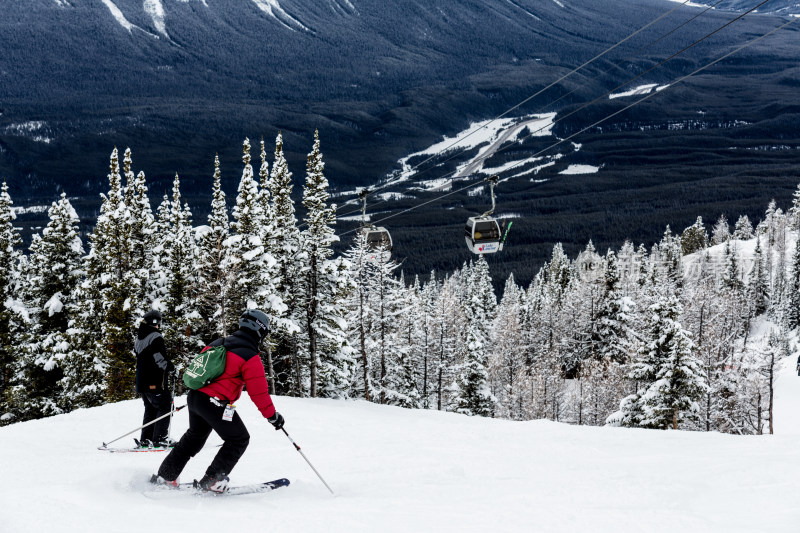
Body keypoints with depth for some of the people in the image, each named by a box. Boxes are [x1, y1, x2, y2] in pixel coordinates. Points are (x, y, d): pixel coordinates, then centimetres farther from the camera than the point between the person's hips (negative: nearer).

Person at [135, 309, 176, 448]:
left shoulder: (138, 339, 15)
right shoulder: (156, 338, -13)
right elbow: (160, 359, -20)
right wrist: (171, 367, -2)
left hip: (141, 382, 9)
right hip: (155, 383, -9)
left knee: (150, 410, 16)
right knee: (164, 407, -1)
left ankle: (145, 439, 14)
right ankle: (160, 438, -7)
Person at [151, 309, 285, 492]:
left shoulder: (218, 344, 12)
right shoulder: (251, 358, -10)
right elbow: (258, 391, -11)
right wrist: (272, 415, -1)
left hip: (194, 396, 8)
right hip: (215, 403, -8)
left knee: (195, 436, 29)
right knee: (239, 439, 10)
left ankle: (165, 476, 31)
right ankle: (211, 480, 8)